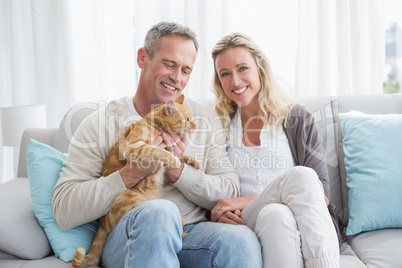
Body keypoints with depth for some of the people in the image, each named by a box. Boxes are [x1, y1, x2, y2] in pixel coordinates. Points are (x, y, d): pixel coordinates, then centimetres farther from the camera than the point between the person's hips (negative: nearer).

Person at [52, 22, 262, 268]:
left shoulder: (205, 119, 11)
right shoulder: (101, 124, 1)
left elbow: (230, 193, 4)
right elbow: (64, 212, -7)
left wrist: (179, 172, -13)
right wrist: (131, 174, -17)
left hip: (192, 236, 2)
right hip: (125, 239, -1)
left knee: (241, 238, -32)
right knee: (159, 211, -36)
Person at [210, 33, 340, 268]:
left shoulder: (298, 120, 10)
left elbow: (322, 193, -1)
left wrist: (251, 200, -11)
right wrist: (216, 213, -12)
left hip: (304, 229, 0)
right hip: (244, 226, 1)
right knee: (300, 175, -29)